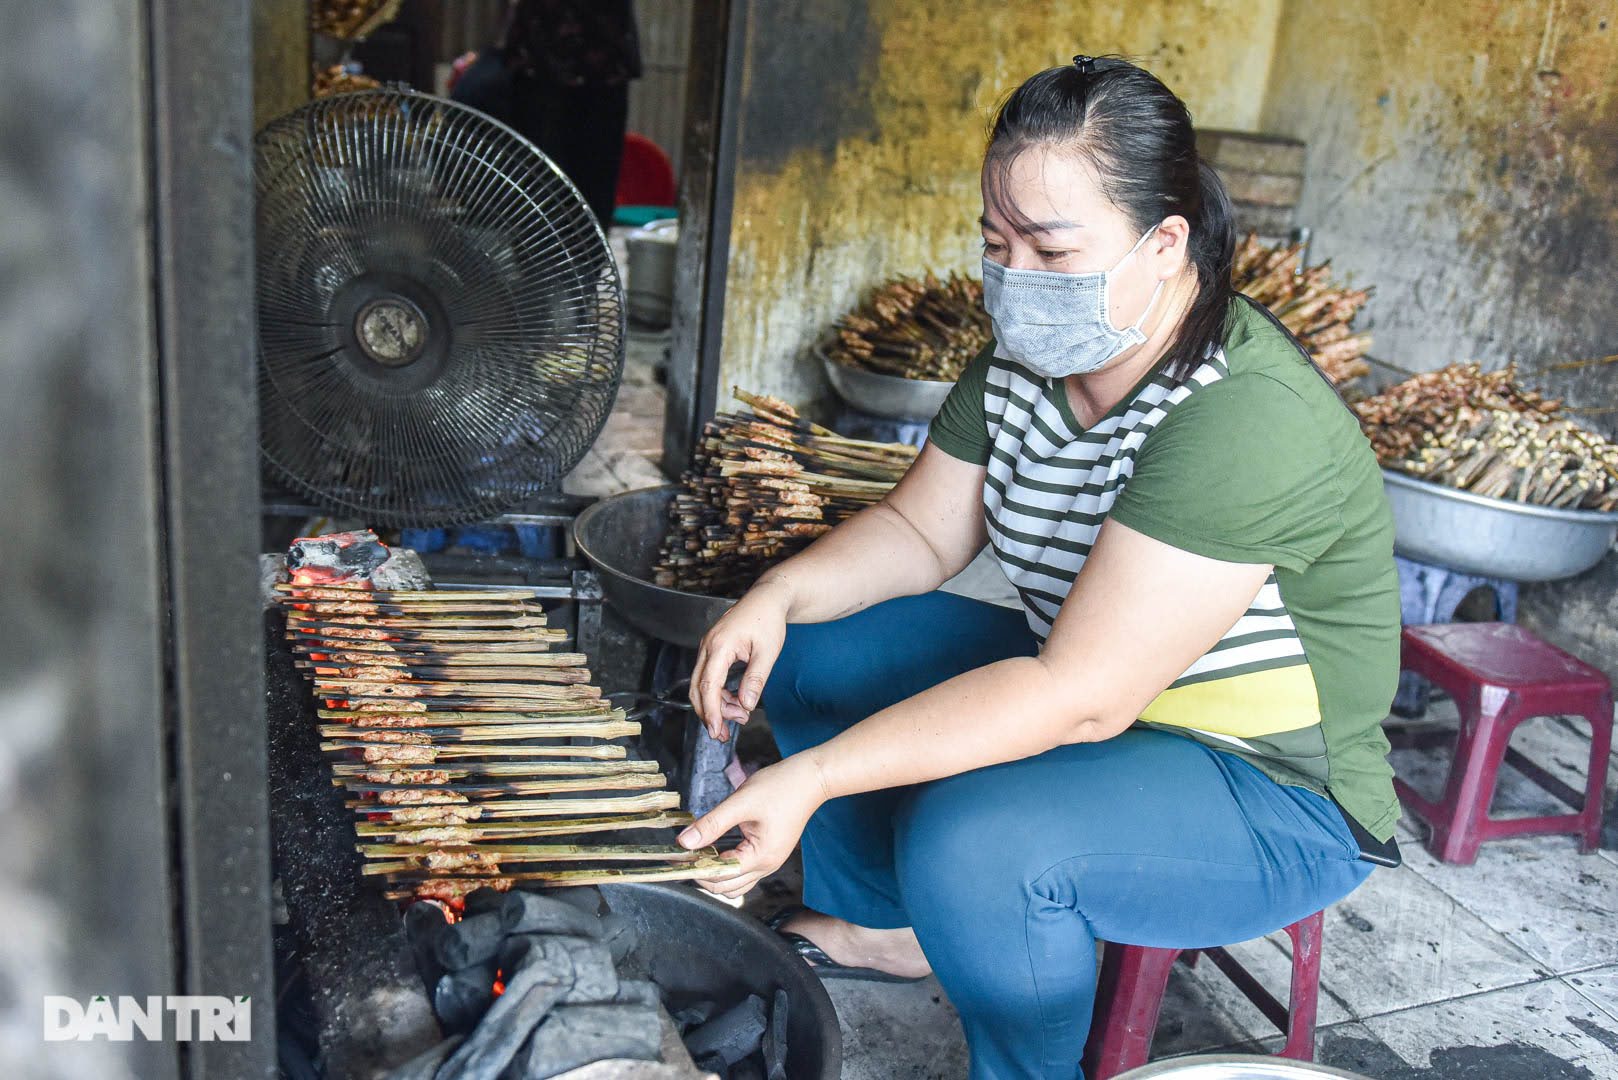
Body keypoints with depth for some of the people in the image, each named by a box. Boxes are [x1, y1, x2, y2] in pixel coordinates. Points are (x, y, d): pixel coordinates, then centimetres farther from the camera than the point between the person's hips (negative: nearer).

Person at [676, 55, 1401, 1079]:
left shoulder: (1251, 419, -32)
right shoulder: (1026, 358, -5)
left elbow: (1084, 698, -36)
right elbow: (921, 531, 5)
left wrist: (813, 777, -37)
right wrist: (779, 594, -15)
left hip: (1272, 793, -8)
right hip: (1079, 680, 8)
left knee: (972, 840, -34)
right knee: (808, 647, 7)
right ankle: (881, 925, 26)